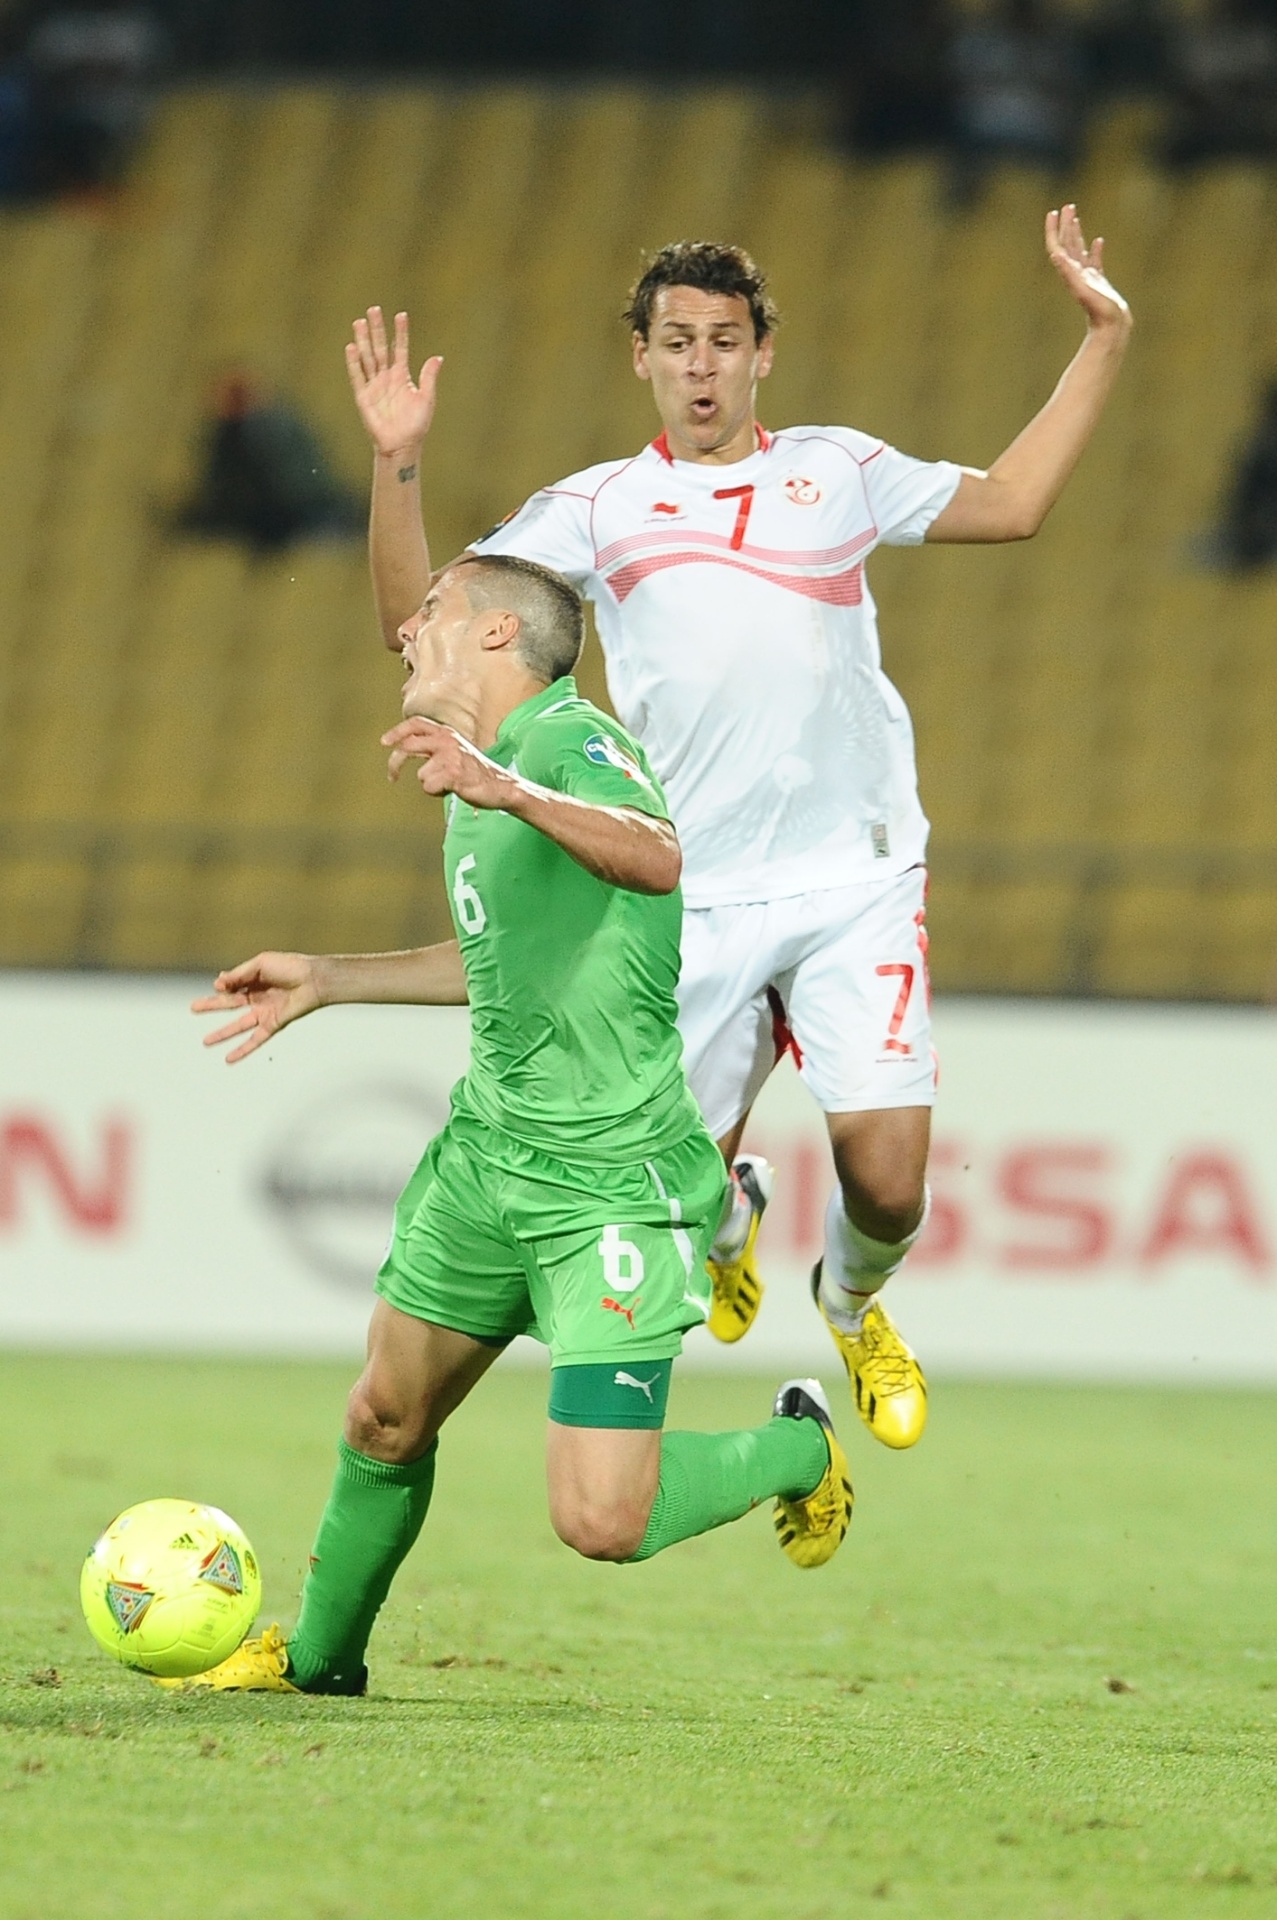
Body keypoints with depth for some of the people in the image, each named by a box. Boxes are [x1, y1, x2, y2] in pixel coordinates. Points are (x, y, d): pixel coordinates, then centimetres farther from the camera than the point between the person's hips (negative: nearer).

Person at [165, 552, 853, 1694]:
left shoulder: (569, 740, -16)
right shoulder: (483, 770, 14)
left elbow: (658, 860, -38)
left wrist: (511, 792, -54)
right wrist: (326, 984, 32)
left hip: (611, 1184, -9)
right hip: (487, 1156, 9)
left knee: (602, 1521, -14)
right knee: (386, 1421, 18)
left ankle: (797, 1453, 14)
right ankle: (319, 1656, 41)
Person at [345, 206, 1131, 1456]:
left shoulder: (838, 472, 13)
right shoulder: (595, 509, 9)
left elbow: (1010, 504, 19)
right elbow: (419, 618, 5)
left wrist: (1103, 339, 17)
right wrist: (398, 464, -7)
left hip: (856, 884, 0)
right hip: (694, 904, 0)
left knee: (888, 1183, -11)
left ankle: (853, 1305, 26)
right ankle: (734, 1219, 42)